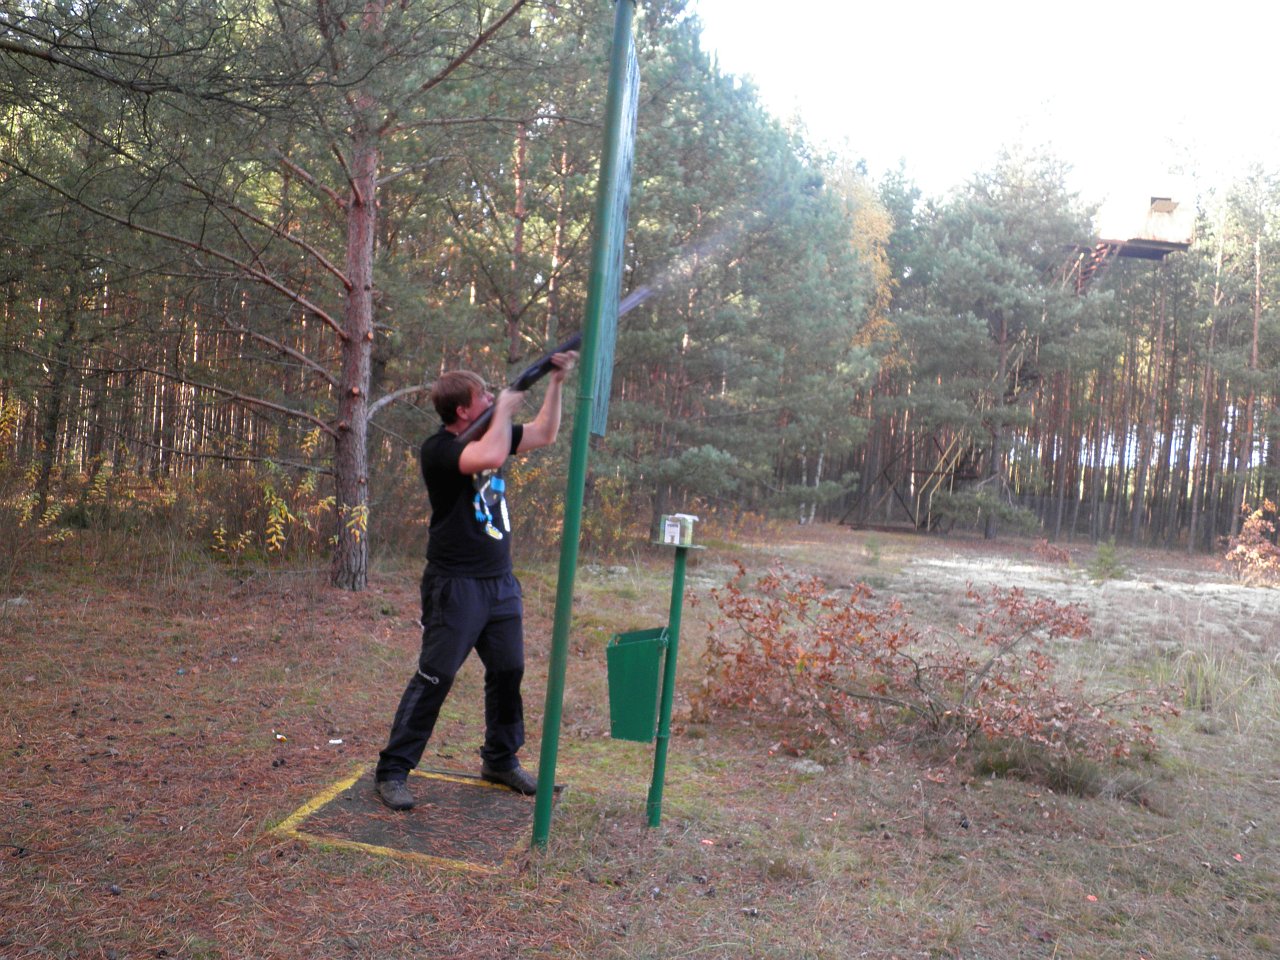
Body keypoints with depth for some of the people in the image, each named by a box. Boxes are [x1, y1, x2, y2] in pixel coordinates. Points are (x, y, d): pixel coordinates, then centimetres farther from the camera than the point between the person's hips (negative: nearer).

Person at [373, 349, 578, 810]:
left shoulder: (491, 433, 9)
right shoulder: (438, 448, -15)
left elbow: (544, 433, 17)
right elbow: (490, 457, -33)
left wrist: (556, 382, 7)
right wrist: (506, 408, -18)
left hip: (500, 582, 8)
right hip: (456, 585, -8)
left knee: (508, 671, 14)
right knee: (435, 677, -5)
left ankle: (501, 760, 30)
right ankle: (392, 770, 5)